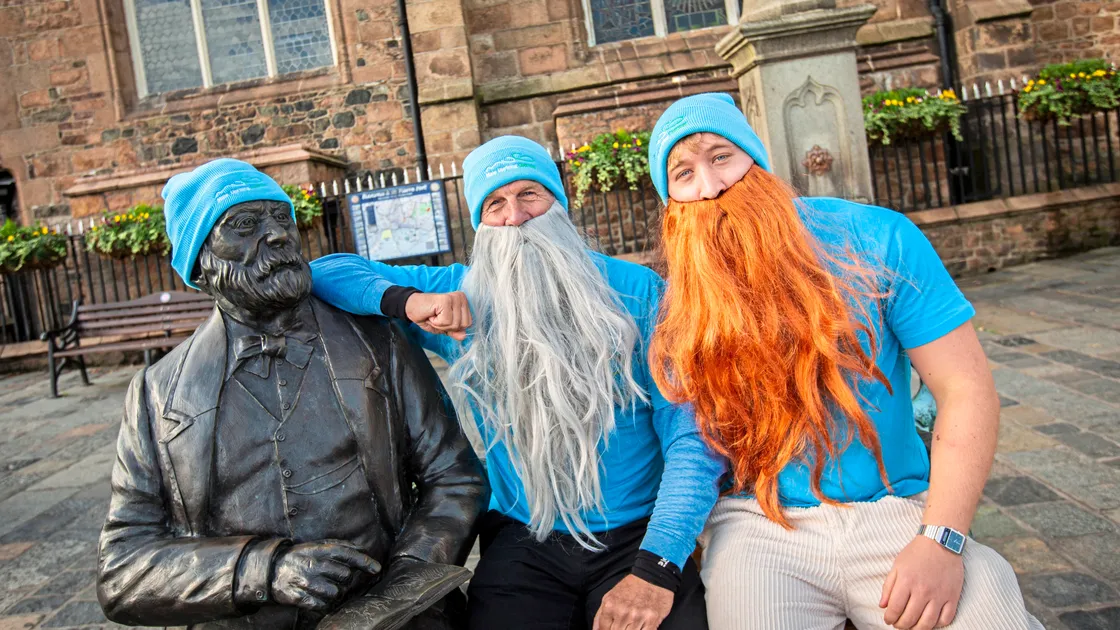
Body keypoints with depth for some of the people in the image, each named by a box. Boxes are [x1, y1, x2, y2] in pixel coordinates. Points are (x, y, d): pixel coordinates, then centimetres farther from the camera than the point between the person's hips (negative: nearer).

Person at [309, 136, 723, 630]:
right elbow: (325, 271, 5)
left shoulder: (635, 290, -2)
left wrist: (657, 567, -19)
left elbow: (690, 432, -8)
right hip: (522, 544, 1)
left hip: (638, 537, -1)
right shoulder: (462, 297, 4)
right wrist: (408, 301, -15)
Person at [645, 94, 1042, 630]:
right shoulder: (680, 310, 0)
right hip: (760, 524, 0)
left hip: (896, 510, 0)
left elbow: (966, 389, -4)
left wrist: (941, 540, -12)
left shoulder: (875, 240, -4)